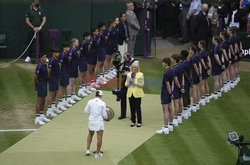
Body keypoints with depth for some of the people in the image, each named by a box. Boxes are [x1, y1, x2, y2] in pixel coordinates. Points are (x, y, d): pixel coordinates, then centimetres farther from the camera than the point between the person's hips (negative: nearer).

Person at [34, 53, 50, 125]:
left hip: (44, 85, 9)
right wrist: (37, 85, -10)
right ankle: (37, 119, -2)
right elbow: (35, 78, -18)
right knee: (39, 102, -5)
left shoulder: (45, 65, 8)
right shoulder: (39, 67, -20)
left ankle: (42, 116, 26)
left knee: (43, 101, 16)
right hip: (40, 86, -9)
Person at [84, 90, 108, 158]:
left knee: (90, 135, 25)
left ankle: (88, 149, 23)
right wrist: (106, 116, 14)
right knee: (99, 137, 5)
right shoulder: (102, 103, -12)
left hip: (91, 121, 4)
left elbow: (86, 111, 5)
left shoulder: (90, 102, -5)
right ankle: (97, 153, 9)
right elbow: (104, 115, -8)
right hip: (99, 122, -4)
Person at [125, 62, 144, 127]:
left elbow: (142, 85, -9)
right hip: (130, 94, 4)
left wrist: (134, 82, -18)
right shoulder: (129, 74, 10)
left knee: (138, 108, -3)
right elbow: (126, 84, 10)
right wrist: (129, 82, -12)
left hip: (137, 94, -4)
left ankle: (139, 122, 4)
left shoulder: (140, 74, -4)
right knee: (132, 108, 5)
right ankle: (133, 121, 14)